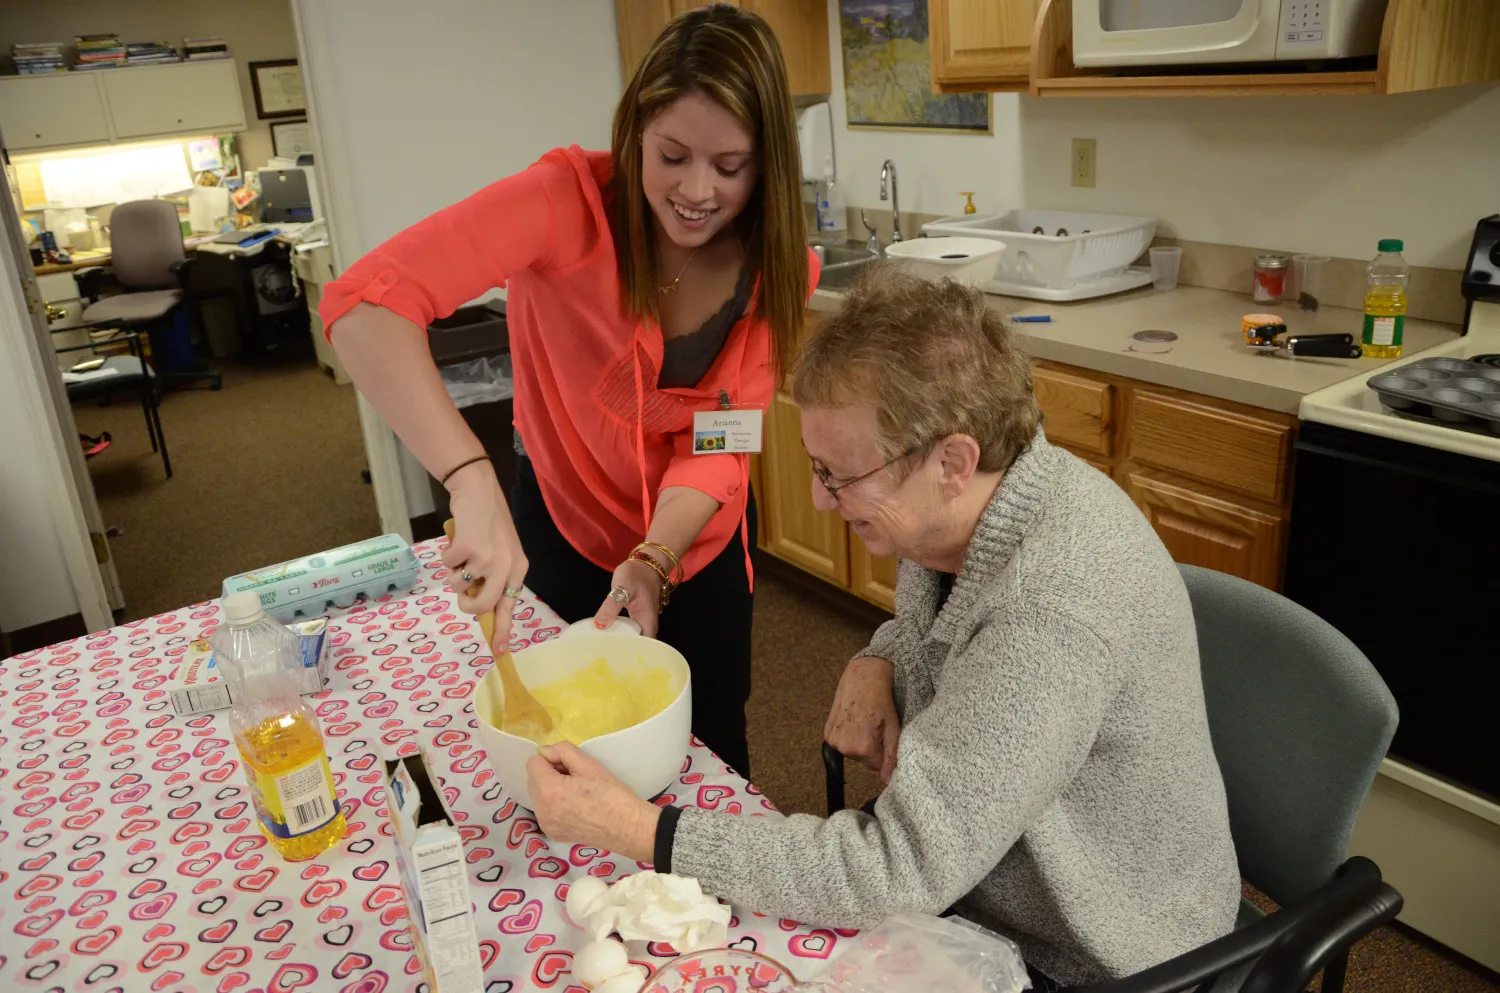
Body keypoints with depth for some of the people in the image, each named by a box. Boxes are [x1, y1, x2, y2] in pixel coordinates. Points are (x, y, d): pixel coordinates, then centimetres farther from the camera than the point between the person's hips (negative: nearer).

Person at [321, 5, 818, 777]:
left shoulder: (778, 268, -17)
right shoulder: (572, 200, -29)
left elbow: (717, 446, -18)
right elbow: (364, 303, -41)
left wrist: (654, 561, -35)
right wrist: (472, 482, -52)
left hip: (697, 533, 2)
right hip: (565, 520, -2)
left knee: (712, 744, 19)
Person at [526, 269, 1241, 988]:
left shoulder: (1058, 605, -35)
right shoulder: (954, 507, -9)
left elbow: (901, 872, -33)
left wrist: (637, 829, -30)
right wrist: (877, 662, -9)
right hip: (962, 887, 7)